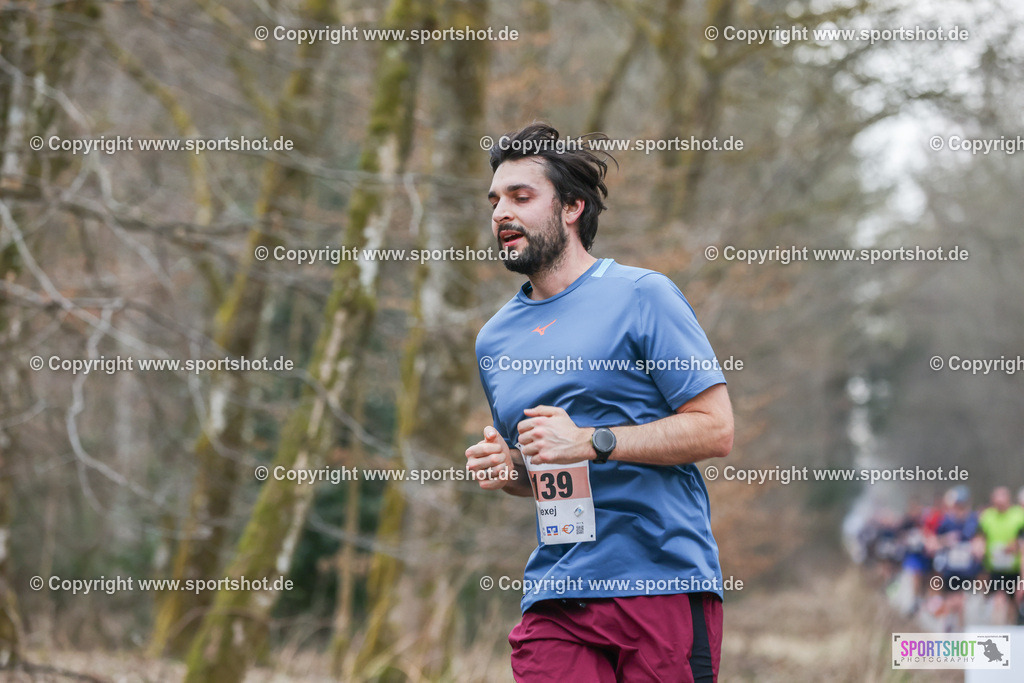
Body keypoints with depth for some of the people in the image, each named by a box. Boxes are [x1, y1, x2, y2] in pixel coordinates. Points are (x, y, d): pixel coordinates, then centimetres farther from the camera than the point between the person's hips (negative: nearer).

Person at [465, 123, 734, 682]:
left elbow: (715, 430, -7)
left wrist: (592, 442, -14)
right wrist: (504, 467, 4)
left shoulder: (642, 295, -1)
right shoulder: (494, 340, 17)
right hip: (555, 599, 4)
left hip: (662, 585, -4)